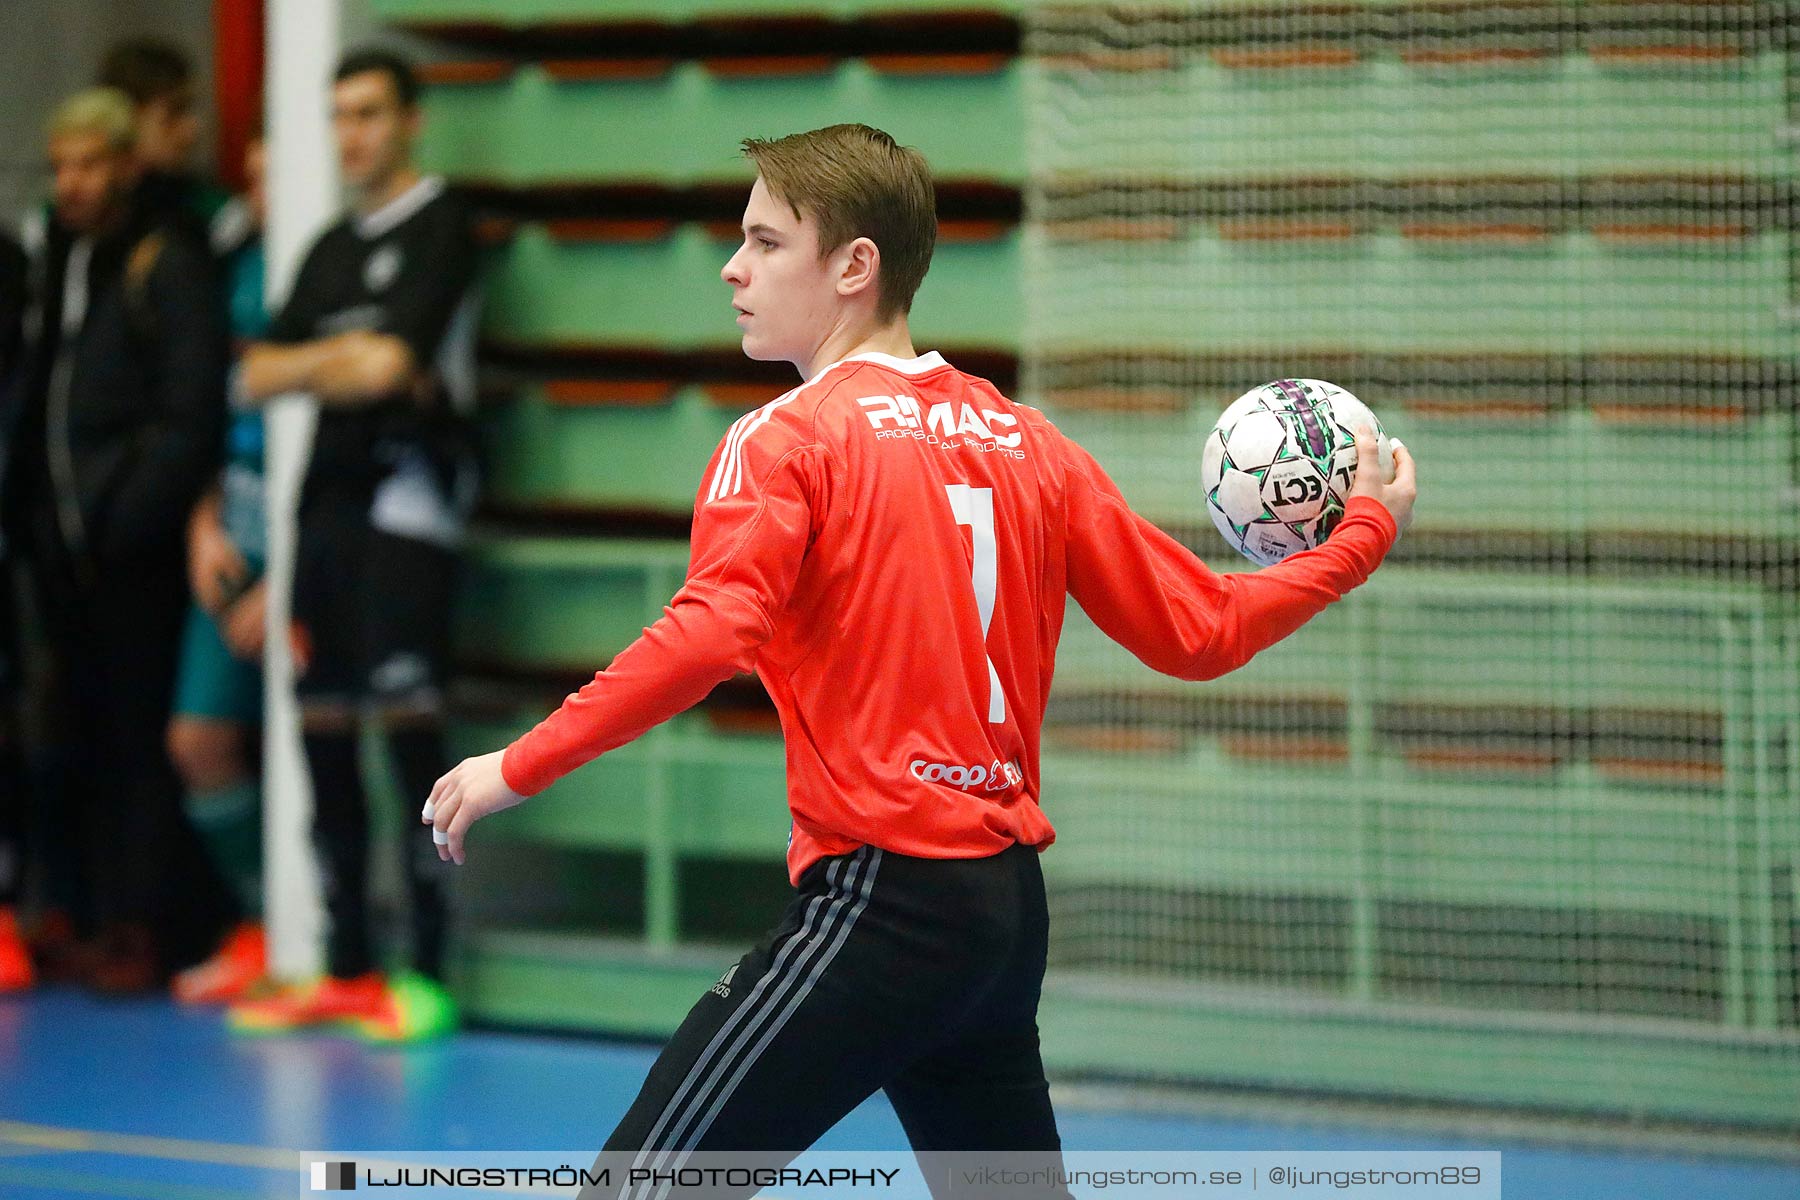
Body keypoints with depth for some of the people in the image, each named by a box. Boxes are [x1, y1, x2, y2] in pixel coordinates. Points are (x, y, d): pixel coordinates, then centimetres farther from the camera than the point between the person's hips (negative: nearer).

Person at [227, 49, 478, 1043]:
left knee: (410, 730, -12)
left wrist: (311, 367, 4)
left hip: (406, 492, -8)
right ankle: (346, 974, 14)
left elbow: (388, 364, -12)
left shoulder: (439, 227, -3)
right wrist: (341, 360, -2)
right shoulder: (332, 246, 19)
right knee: (323, 736, 7)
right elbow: (259, 375, 15)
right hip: (329, 500, 8)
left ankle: (428, 979, -11)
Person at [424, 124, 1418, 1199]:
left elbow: (710, 637, -23)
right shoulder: (1027, 443, 12)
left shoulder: (788, 440, -7)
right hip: (1010, 901, 8)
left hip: (883, 897, -8)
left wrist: (522, 767, -19)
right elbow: (1198, 630, 14)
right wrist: (1363, 536, 28)